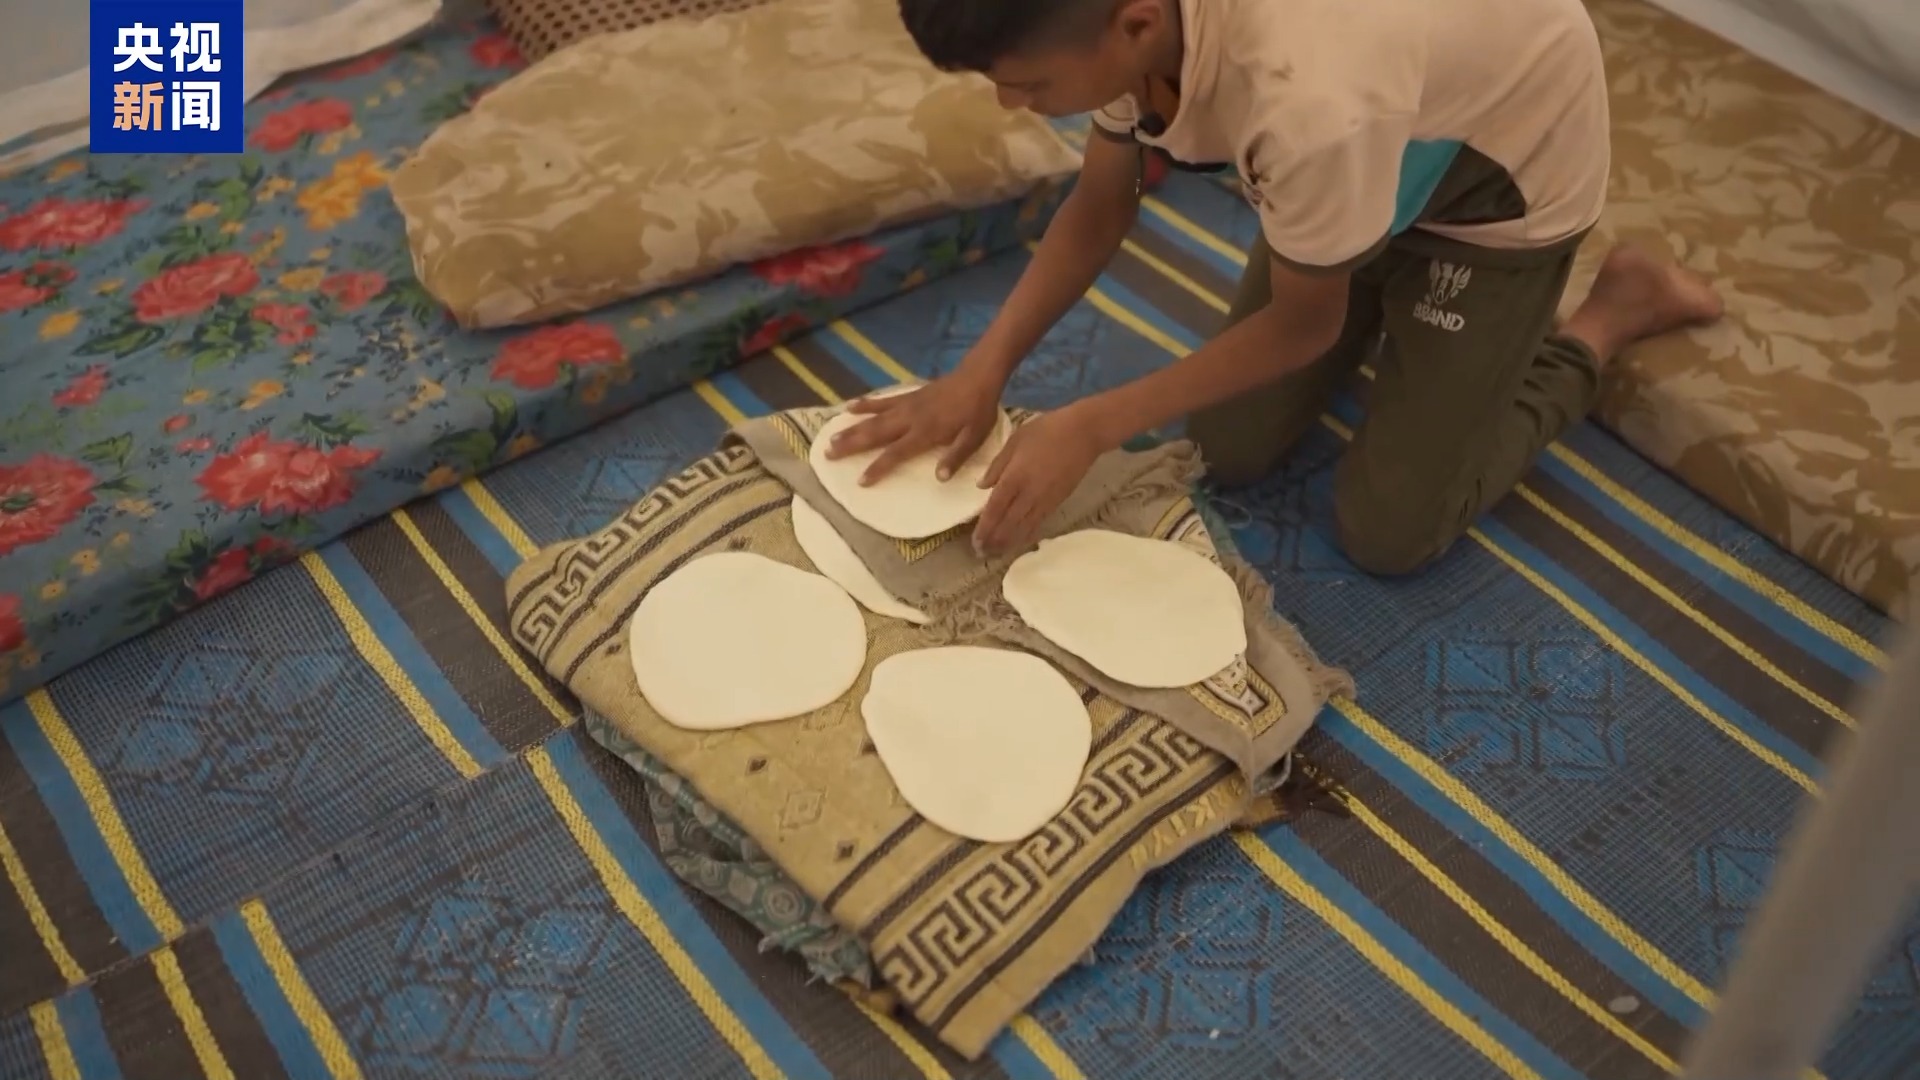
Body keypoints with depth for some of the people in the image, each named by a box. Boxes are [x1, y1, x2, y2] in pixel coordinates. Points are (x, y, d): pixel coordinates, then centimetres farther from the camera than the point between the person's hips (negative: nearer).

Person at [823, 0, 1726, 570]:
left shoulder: (1308, 97, -45)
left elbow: (1303, 325, -25)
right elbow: (1100, 205, -7)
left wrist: (1091, 427, -24)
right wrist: (982, 371, -17)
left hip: (1507, 166, -6)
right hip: (1380, 150, 6)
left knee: (1389, 531, -2)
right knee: (1229, 451, 5)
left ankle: (1613, 311, 14)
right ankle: (1393, 298, 26)